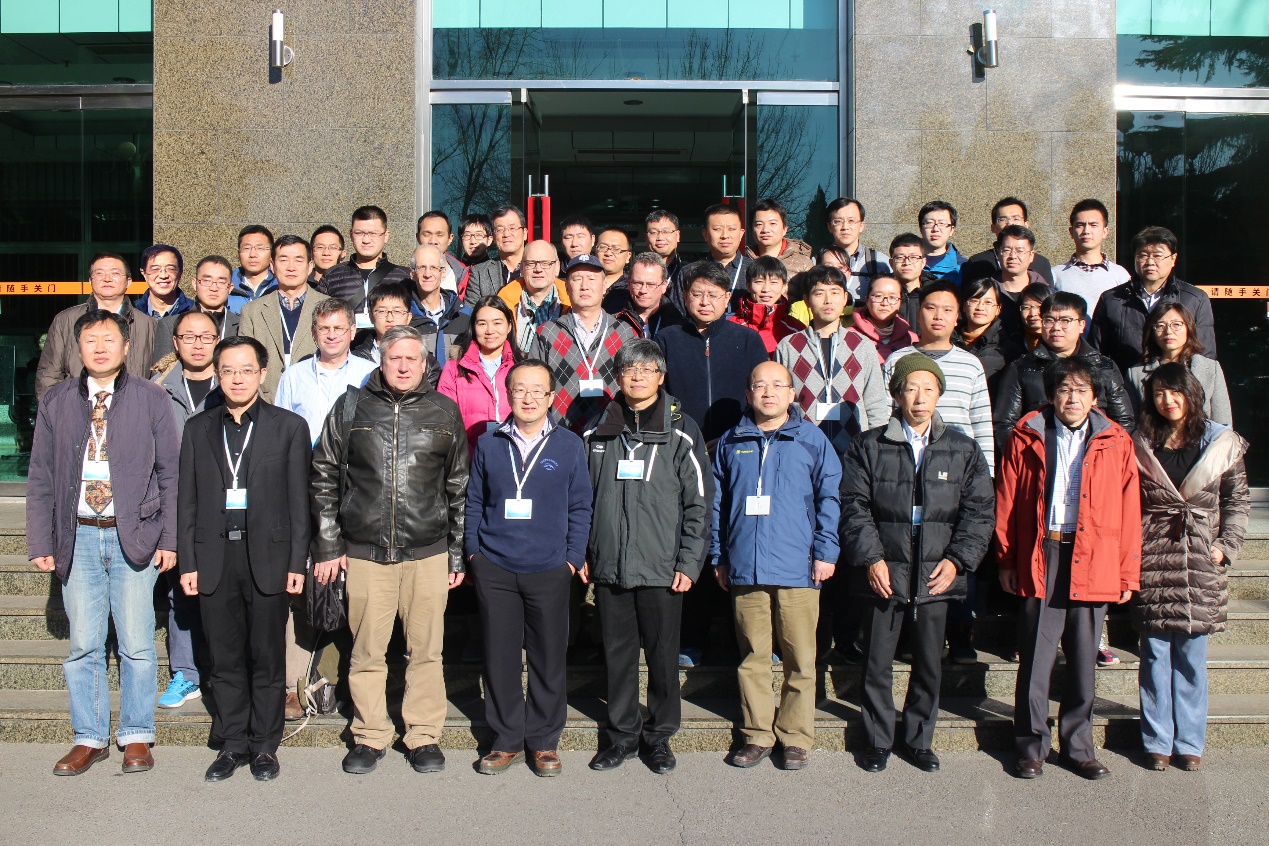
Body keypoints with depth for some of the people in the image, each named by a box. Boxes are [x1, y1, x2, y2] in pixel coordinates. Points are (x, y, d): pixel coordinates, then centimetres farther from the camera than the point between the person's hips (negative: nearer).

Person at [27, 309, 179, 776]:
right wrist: (40, 542, 3)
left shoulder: (152, 399, 2)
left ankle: (136, 736, 16)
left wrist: (169, 538, -3)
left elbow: (170, 474, 2)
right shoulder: (56, 402, 8)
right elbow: (40, 478, 10)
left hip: (134, 536, -2)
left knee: (137, 644, 2)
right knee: (83, 645, 8)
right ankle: (90, 738, 20)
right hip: (78, 537, 2)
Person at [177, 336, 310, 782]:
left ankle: (265, 744, 18)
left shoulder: (289, 426, 2)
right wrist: (188, 562, 2)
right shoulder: (198, 428, 9)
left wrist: (297, 563, -5)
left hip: (267, 556, -2)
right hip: (215, 557, 2)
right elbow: (187, 501, 9)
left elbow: (298, 501, 0)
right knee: (225, 657, 9)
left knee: (267, 657, 5)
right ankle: (232, 742, 22)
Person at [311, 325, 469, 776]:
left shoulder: (444, 412, 6)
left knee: (426, 649, 6)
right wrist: (327, 547, 4)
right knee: (367, 650, 6)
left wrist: (458, 554, 7)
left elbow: (459, 488, 10)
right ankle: (370, 736, 22)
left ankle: (424, 735, 20)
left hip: (428, 552, 0)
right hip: (365, 552, 0)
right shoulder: (350, 407, 5)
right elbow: (324, 479, 9)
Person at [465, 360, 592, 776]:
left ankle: (544, 741, 20)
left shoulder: (570, 446, 3)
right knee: (499, 658, 7)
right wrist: (473, 552, 3)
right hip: (495, 570, 1)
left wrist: (573, 558, -3)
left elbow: (580, 507, 4)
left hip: (549, 570, -1)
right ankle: (506, 740, 20)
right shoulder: (488, 445, 7)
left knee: (549, 659, 6)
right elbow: (473, 503, 11)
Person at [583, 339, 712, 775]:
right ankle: (623, 732, 25)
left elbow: (699, 503, -2)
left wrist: (689, 562, -8)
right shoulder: (600, 433, 9)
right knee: (618, 653, 11)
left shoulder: (681, 432, -1)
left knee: (662, 654, 6)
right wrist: (584, 554, 7)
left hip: (661, 568, -3)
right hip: (609, 566, 3)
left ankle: (660, 734, 22)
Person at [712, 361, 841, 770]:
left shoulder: (812, 439, 6)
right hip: (745, 568, 2)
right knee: (752, 657, 8)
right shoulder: (731, 443, 13)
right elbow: (717, 503, 16)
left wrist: (826, 551, -4)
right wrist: (718, 556, 12)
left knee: (800, 659, 3)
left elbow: (829, 498, 3)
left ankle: (796, 737, 15)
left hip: (797, 568, -2)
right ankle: (756, 735, 18)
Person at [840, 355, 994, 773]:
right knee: (877, 664, 7)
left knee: (930, 665, 10)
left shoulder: (962, 449, 7)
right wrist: (870, 557, -11)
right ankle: (878, 741, 23)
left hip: (936, 576, 2)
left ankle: (919, 740, 27)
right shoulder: (869, 446, 2)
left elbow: (978, 511, 5)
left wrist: (957, 559, -6)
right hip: (884, 573, -1)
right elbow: (854, 506, -2)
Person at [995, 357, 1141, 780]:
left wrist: (1128, 572, 3)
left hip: (1093, 562, 1)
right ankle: (1031, 745, 16)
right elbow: (1006, 502, 4)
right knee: (1035, 656, 3)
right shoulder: (1026, 438, 4)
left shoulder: (1116, 443, 6)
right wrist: (1006, 560, 2)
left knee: (1083, 660, 10)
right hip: (1040, 558, -1)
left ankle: (1078, 745, 24)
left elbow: (1129, 511, 6)